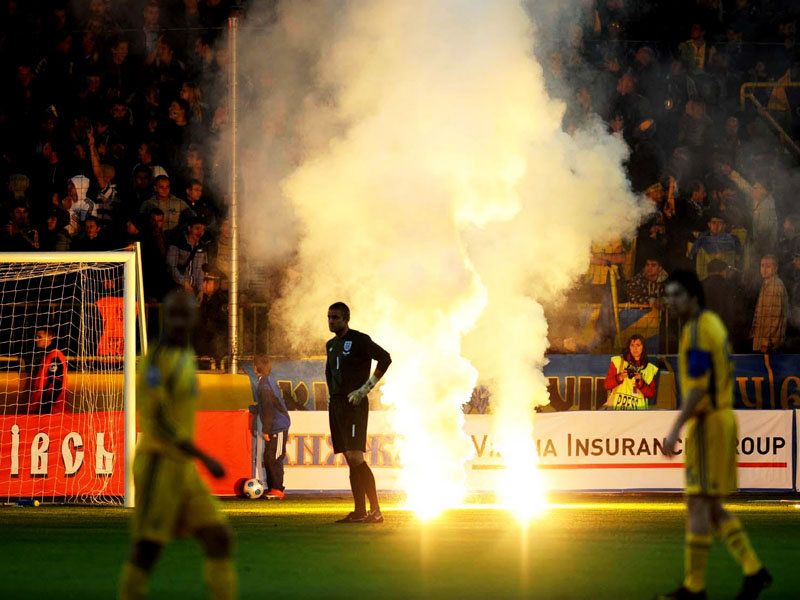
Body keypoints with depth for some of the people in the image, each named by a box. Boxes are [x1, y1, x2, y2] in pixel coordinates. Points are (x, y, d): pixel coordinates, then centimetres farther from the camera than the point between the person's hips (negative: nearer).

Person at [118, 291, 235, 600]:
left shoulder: (186, 357, 15)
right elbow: (158, 421, -21)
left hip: (182, 467, 9)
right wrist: (205, 458, -21)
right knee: (147, 549, -7)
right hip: (158, 462, -9)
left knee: (219, 539, 3)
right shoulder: (157, 357, -15)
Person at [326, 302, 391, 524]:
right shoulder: (331, 345, 18)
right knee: (350, 461, 6)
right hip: (336, 405, 8)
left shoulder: (359, 340, -6)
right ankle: (359, 511, 7)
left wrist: (365, 388, -16)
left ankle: (376, 511, -15)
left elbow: (385, 358, -15)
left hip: (354, 404, -8)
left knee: (355, 457, -16)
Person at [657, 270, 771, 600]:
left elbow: (697, 386, -23)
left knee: (698, 505, -5)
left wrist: (675, 431, -24)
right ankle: (753, 571, 8)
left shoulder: (697, 329, -16)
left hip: (706, 424, -10)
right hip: (722, 416, 10)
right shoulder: (714, 324, 17)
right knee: (711, 508, 12)